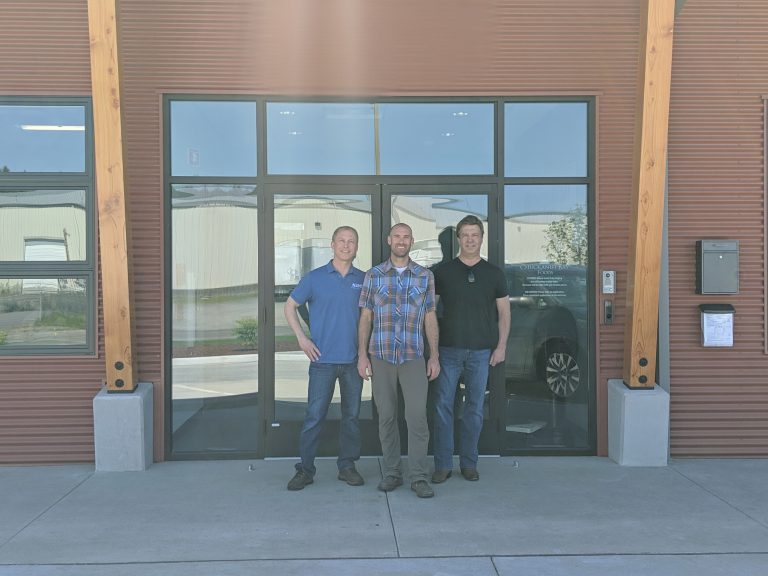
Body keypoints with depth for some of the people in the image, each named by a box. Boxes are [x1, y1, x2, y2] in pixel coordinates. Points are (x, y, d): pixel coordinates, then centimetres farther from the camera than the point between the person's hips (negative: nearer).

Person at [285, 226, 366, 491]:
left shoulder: (364, 280, 6)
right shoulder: (315, 278, 0)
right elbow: (290, 306, 8)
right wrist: (302, 338, -3)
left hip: (354, 359, 3)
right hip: (323, 359, -2)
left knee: (352, 415, 9)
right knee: (314, 416, -1)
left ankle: (347, 466, 22)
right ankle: (305, 469, 10)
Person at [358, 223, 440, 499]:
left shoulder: (426, 276, 5)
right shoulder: (373, 275, 4)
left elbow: (430, 318, 7)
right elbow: (365, 317, 4)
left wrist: (434, 356, 2)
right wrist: (362, 355, -2)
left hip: (414, 357, 0)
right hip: (380, 356, 1)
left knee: (417, 416, -7)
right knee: (387, 417, 7)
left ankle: (419, 477, 2)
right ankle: (392, 473, 19)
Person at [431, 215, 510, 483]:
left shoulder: (494, 273, 6)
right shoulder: (442, 272, 3)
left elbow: (503, 312, 9)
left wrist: (501, 345, 1)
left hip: (482, 351, 1)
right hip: (449, 350, -1)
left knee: (475, 408, 6)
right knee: (443, 406, -1)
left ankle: (469, 463, 18)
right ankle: (443, 464, 9)